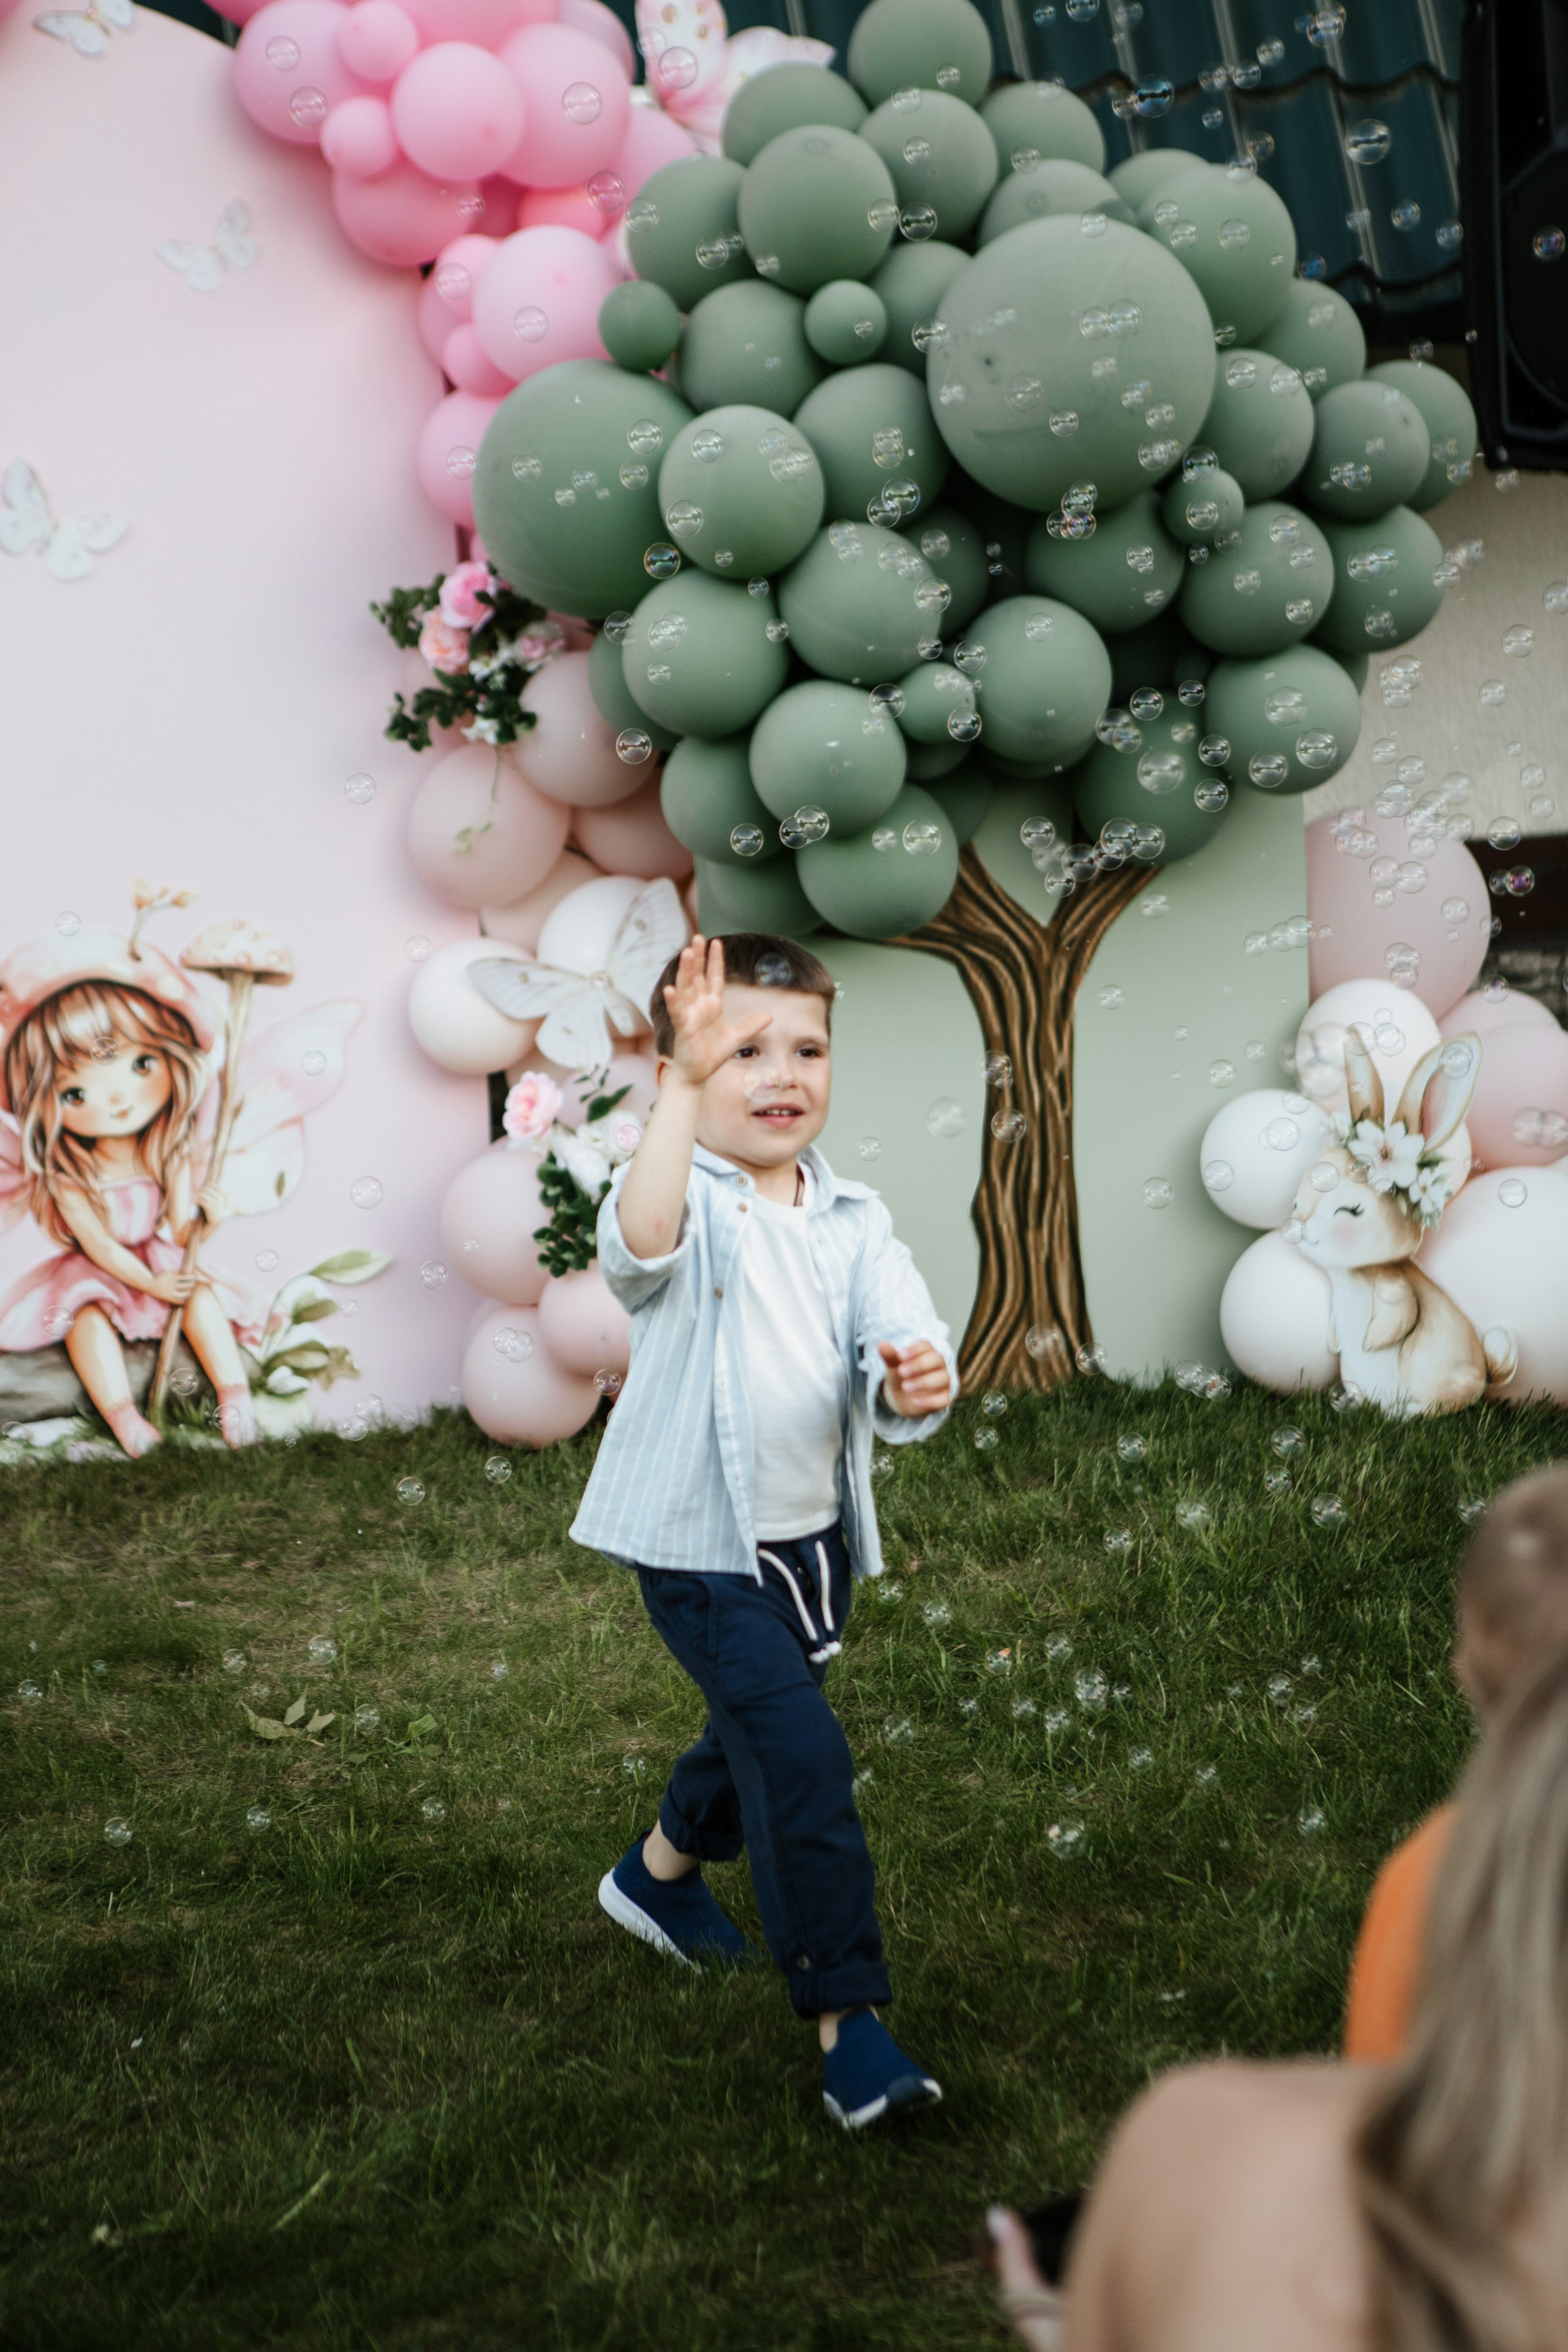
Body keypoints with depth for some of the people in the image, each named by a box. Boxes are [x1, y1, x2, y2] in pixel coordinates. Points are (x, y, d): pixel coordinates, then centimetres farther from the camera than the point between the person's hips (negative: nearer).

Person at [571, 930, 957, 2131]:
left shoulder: (854, 1221, 0)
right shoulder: (696, 1206, -18)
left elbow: (901, 1328, -12)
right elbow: (642, 1240, -43)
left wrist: (917, 1378, -36)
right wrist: (686, 1086, -52)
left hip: (814, 1534, 7)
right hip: (701, 1542, -7)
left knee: (763, 1729, 25)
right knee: (802, 1753, -15)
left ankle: (660, 1870, 54)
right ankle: (849, 2020, -6)